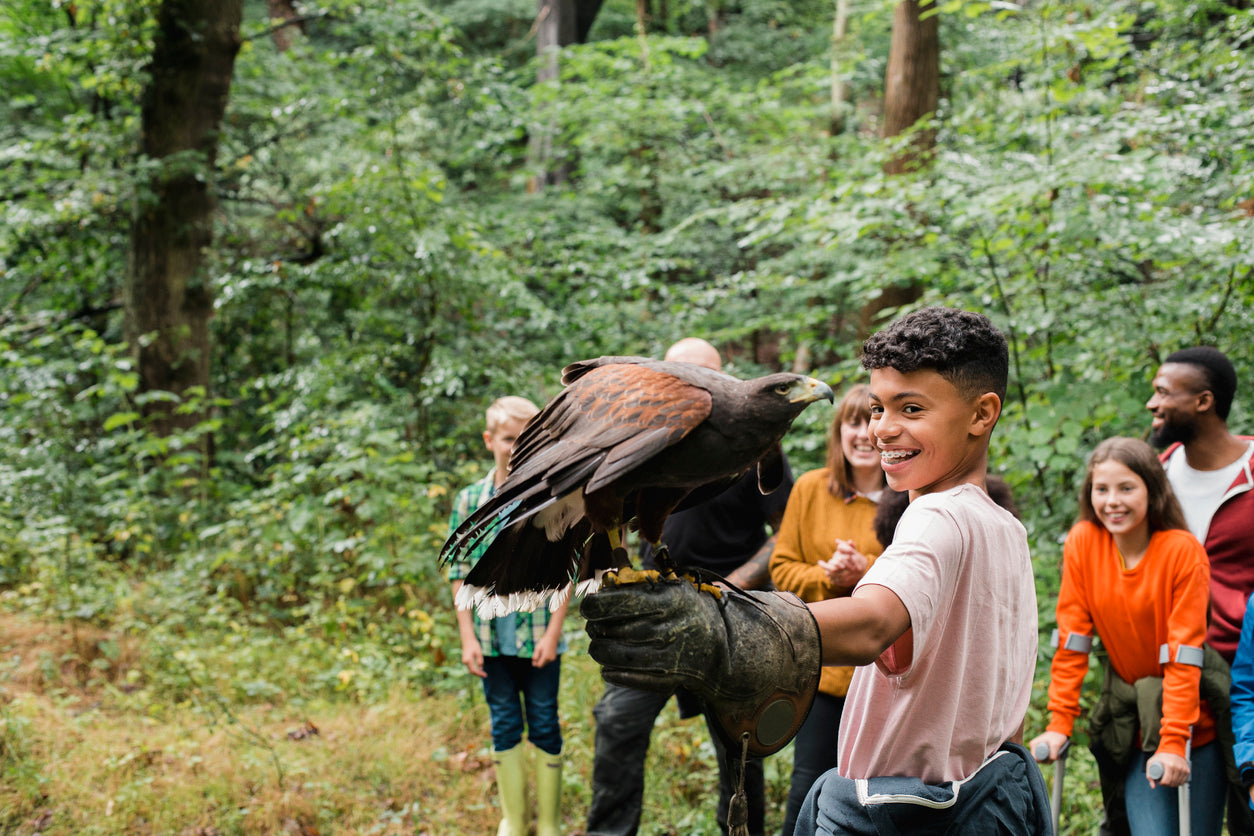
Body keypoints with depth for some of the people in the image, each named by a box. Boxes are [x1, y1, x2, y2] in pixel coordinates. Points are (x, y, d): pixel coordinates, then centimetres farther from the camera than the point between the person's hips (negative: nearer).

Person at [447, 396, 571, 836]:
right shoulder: (470, 500, 1)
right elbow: (459, 572, 3)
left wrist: (553, 634, -10)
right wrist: (467, 638, -2)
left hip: (539, 638, -2)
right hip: (492, 638, 2)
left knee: (544, 726, 6)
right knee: (504, 727, 11)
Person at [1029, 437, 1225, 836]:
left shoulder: (1182, 550, -15)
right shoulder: (1082, 543, -7)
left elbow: (1184, 656, -16)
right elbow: (1072, 640, -4)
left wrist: (1175, 741, -21)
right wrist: (1060, 723, -7)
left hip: (1196, 726, -2)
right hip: (1137, 729, 2)